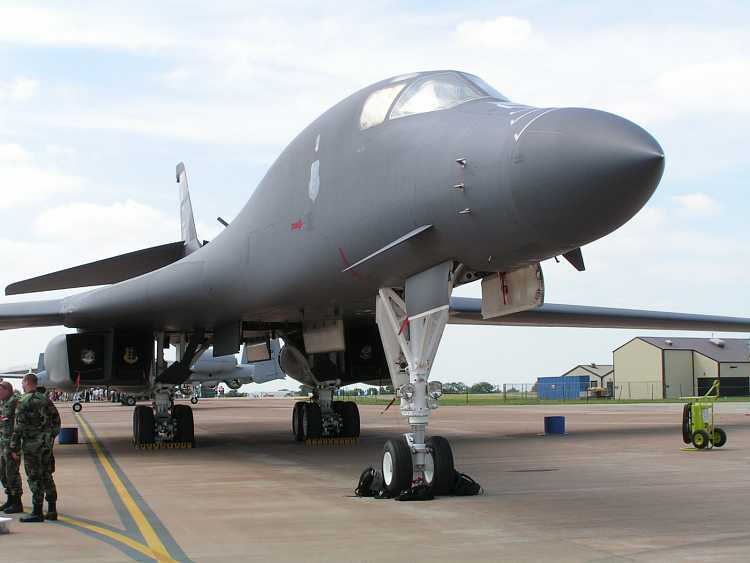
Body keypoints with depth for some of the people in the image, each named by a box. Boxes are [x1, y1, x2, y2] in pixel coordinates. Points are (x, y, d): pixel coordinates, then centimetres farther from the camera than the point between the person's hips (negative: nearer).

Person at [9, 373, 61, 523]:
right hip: (46, 443, 7)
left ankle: (37, 512, -1)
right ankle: (52, 510, 12)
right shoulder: (45, 399, 10)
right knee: (47, 476, 11)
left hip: (32, 444, -7)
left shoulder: (23, 402, -11)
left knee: (35, 478, -3)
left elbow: (19, 427, -13)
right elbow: (56, 418, 14)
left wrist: (14, 448, -8)